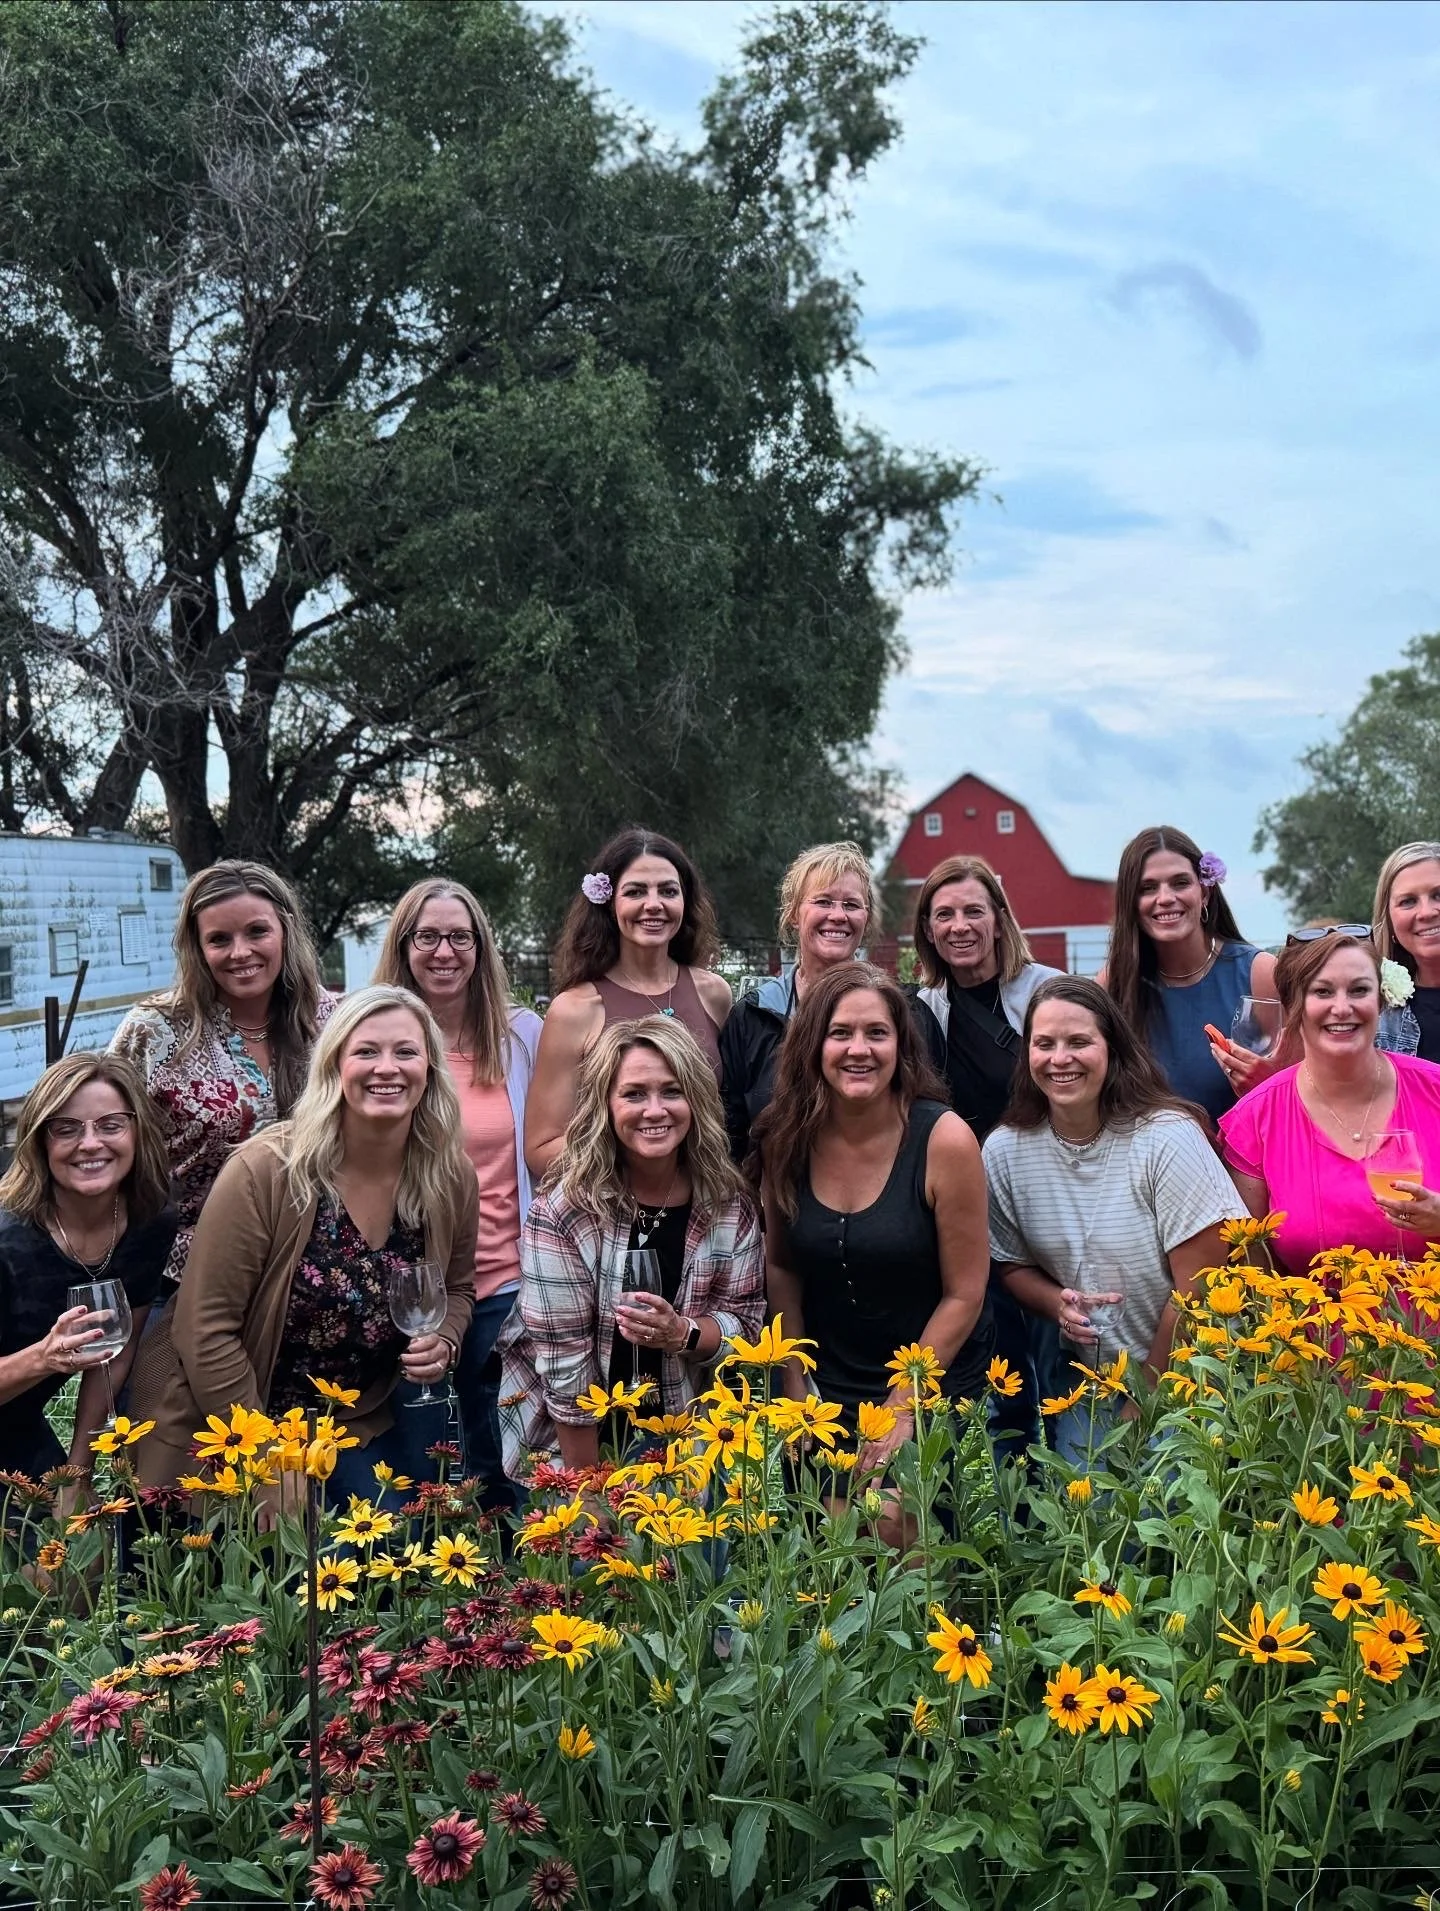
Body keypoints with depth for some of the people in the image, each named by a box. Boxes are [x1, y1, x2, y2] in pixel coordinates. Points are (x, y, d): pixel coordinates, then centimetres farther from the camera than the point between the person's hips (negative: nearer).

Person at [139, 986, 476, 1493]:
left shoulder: (452, 1177, -7)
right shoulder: (263, 1171, -21)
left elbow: (457, 1286, 13)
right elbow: (206, 1328, -18)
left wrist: (444, 1343, -10)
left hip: (374, 1420, 5)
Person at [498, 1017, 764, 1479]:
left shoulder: (729, 1204, -9)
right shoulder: (564, 1210, -21)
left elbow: (744, 1321, -4)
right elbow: (563, 1359, -19)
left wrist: (683, 1333, -25)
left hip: (681, 1436, 3)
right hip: (570, 1440, -2)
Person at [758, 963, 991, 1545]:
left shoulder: (944, 1139, -17)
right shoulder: (787, 1138, -7)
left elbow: (964, 1296, -11)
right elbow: (781, 1266, 6)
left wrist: (901, 1406, -10)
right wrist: (794, 1386, 4)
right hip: (828, 1387, 3)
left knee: (893, 1522, -13)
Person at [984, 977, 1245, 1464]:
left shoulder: (1167, 1137, -17)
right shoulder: (1005, 1151, -5)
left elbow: (1197, 1289, -16)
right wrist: (1058, 1304, -12)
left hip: (1184, 1385, -3)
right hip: (1082, 1390, 4)